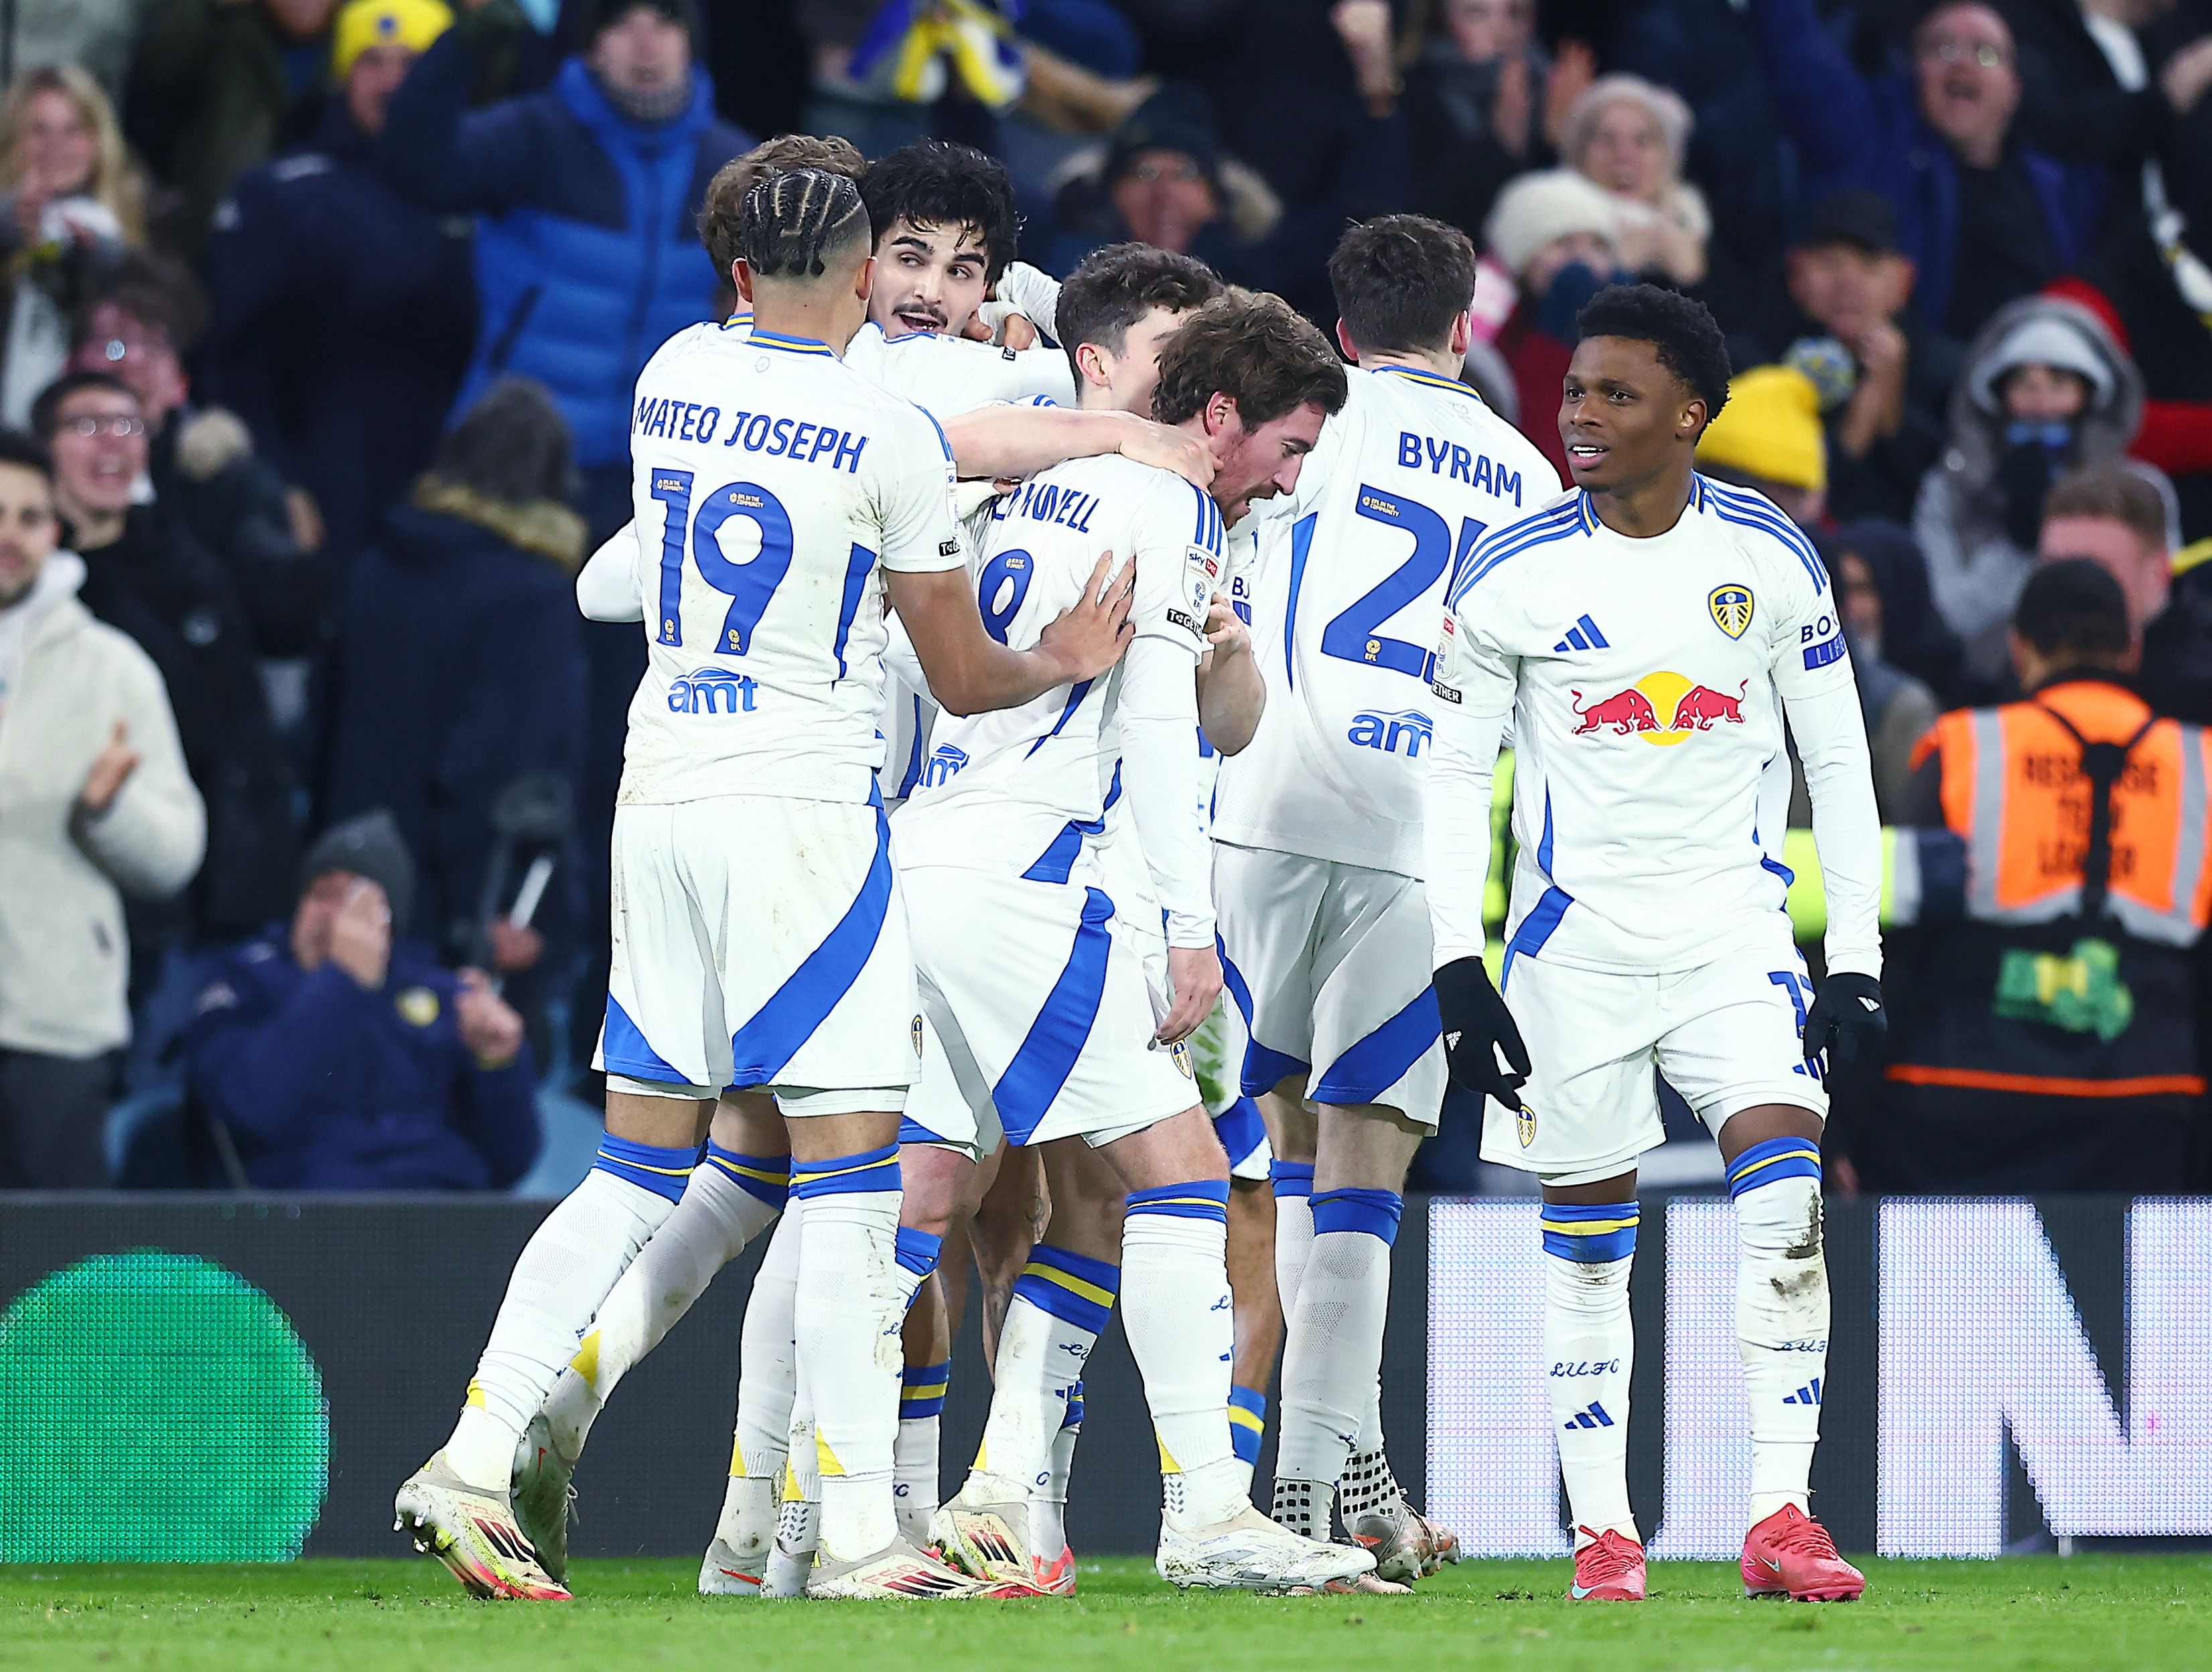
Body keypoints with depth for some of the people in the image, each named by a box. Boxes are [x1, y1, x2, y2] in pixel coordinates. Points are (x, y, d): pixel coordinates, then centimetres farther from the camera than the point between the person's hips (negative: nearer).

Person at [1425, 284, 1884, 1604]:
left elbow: (1839, 764, 4)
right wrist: (1459, 970, -6)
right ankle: (1603, 1530, 12)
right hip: (1574, 940, 0)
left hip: (1734, 926, 0)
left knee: (1787, 1184, -16)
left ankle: (1781, 1518, -14)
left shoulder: (1773, 559, -3)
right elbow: (1457, 775, 1)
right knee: (1587, 1240, 3)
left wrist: (1856, 962, 0)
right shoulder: (1513, 575, -6)